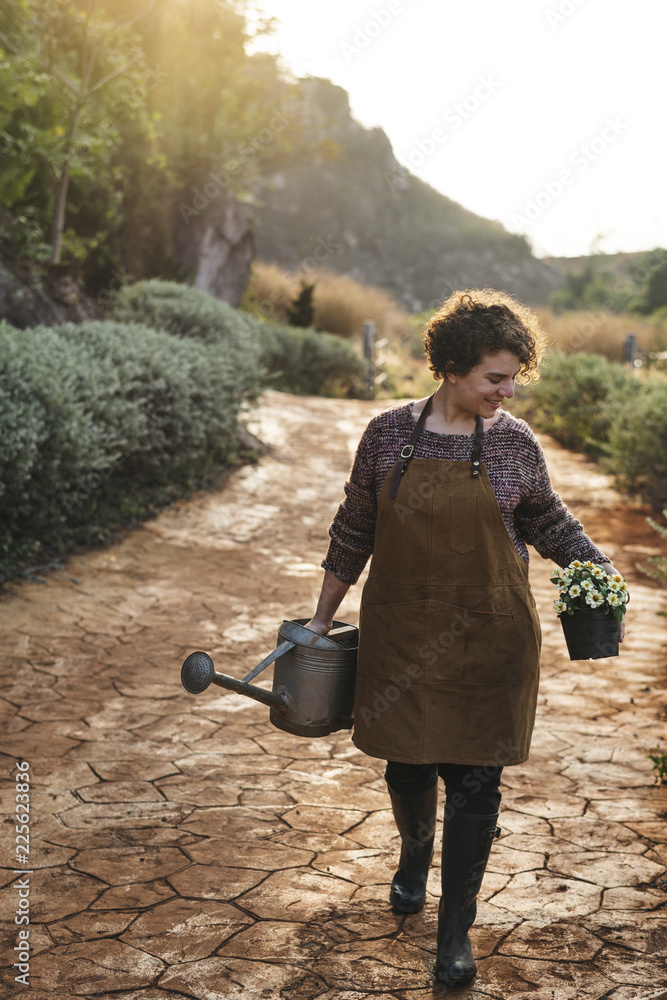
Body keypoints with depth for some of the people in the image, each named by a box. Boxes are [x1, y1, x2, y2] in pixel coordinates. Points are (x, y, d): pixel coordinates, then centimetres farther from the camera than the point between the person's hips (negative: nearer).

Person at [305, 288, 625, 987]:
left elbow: (548, 522, 12)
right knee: (407, 762, 11)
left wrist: (598, 569, -3)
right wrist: (323, 615, 10)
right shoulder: (388, 434, -4)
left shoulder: (515, 443, -3)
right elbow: (354, 530, 6)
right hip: (401, 633, 1)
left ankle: (456, 928, 19)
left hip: (488, 638, 0)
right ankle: (414, 856, 46)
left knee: (474, 778, 2)